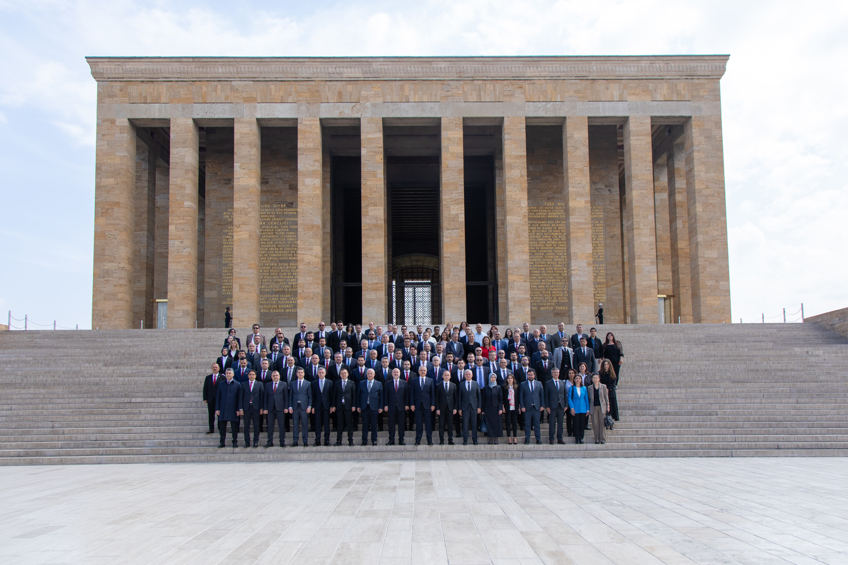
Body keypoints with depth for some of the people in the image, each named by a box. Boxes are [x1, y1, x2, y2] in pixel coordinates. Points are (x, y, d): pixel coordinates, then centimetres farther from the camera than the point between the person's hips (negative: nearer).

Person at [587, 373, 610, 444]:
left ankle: (601, 438, 3)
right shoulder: (590, 388, 6)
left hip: (601, 406, -1)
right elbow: (589, 398, 8)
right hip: (593, 407, 1)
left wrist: (607, 406, 2)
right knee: (595, 423, -1)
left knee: (601, 422, -2)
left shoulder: (603, 387, 5)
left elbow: (606, 397, 8)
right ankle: (596, 439, 6)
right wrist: (588, 409, 5)